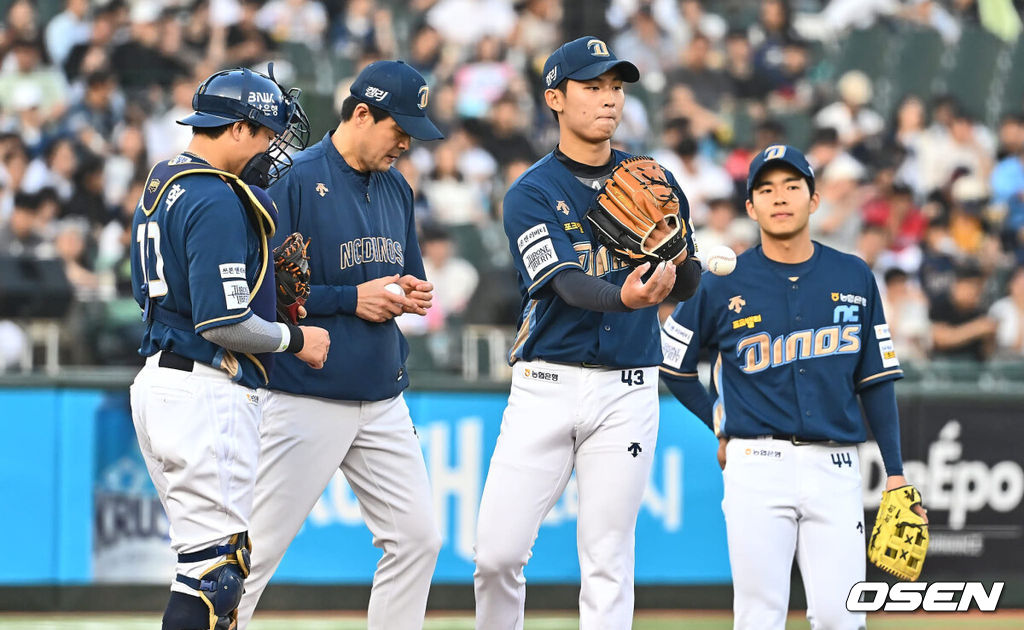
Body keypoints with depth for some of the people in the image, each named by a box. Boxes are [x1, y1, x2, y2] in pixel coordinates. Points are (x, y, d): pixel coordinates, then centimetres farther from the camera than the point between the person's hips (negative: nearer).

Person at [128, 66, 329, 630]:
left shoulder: (160, 185, 15)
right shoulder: (217, 201, -16)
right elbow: (223, 322, -21)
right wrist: (295, 339, -4)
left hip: (155, 384, 10)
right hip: (209, 391, -10)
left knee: (209, 556, 14)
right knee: (217, 562, -8)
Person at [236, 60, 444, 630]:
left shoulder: (396, 188, 13)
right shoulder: (294, 181, -11)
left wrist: (413, 294, 1)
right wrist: (351, 299, -17)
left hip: (383, 399, 7)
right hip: (307, 402, -7)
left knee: (418, 538, 5)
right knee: (258, 548, -5)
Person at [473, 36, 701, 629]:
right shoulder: (531, 194, -2)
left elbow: (686, 288, 8)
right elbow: (568, 285, -17)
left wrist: (677, 252, -15)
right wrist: (624, 296, -38)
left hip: (628, 391, 2)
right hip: (546, 385, -2)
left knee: (608, 559, 0)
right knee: (498, 551, -6)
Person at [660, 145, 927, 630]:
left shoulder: (854, 278, 8)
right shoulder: (723, 285, 2)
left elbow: (876, 381, 10)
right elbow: (673, 365, 13)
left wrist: (895, 472, 5)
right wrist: (721, 425, 8)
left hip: (836, 467, 2)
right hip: (758, 466, -1)